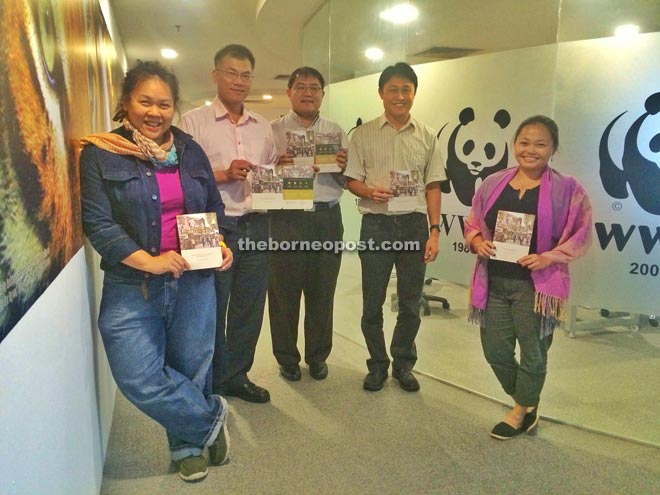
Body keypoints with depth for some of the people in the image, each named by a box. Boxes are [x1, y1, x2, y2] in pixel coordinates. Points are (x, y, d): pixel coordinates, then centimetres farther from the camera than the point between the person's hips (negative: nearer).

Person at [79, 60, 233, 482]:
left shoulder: (190, 150, 9)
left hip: (194, 280, 3)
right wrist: (149, 261, -18)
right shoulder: (101, 154, -3)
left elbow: (215, 208, 16)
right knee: (139, 377, -7)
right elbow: (97, 223, -9)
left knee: (191, 367, 9)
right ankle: (211, 417, 18)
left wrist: (221, 246, -2)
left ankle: (189, 445, 34)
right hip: (133, 287, -2)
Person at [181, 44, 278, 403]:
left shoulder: (262, 127, 16)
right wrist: (224, 174, -18)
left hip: (256, 225, 5)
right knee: (212, 310, 5)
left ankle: (236, 377, 29)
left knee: (249, 308, 11)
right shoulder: (194, 121, 1)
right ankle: (212, 384, 22)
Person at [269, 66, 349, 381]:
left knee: (323, 292, 10)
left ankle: (317, 356, 27)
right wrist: (276, 167, -20)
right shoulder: (273, 131, 5)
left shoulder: (336, 133, 14)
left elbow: (347, 182, 12)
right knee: (284, 291, 4)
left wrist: (343, 168, -8)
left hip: (327, 217, 3)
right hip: (286, 218, -2)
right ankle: (287, 358, 22)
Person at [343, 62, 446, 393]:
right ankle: (378, 365, 25)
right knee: (372, 303, 6)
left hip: (414, 223, 2)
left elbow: (433, 186, 7)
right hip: (376, 224, -1)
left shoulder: (426, 136, 6)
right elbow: (352, 180, 3)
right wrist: (370, 192, -19)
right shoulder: (364, 134, 2)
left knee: (410, 303, 10)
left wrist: (434, 231, 0)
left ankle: (403, 364, 28)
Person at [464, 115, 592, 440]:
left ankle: (520, 411, 34)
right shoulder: (493, 183, 5)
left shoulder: (567, 189, -6)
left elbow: (581, 236, -3)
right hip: (493, 282, 4)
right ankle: (528, 404, 37)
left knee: (533, 353, 9)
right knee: (495, 350, 10)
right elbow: (473, 223, 13)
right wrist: (478, 242, -8)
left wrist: (550, 257, -17)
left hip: (536, 285, -3)